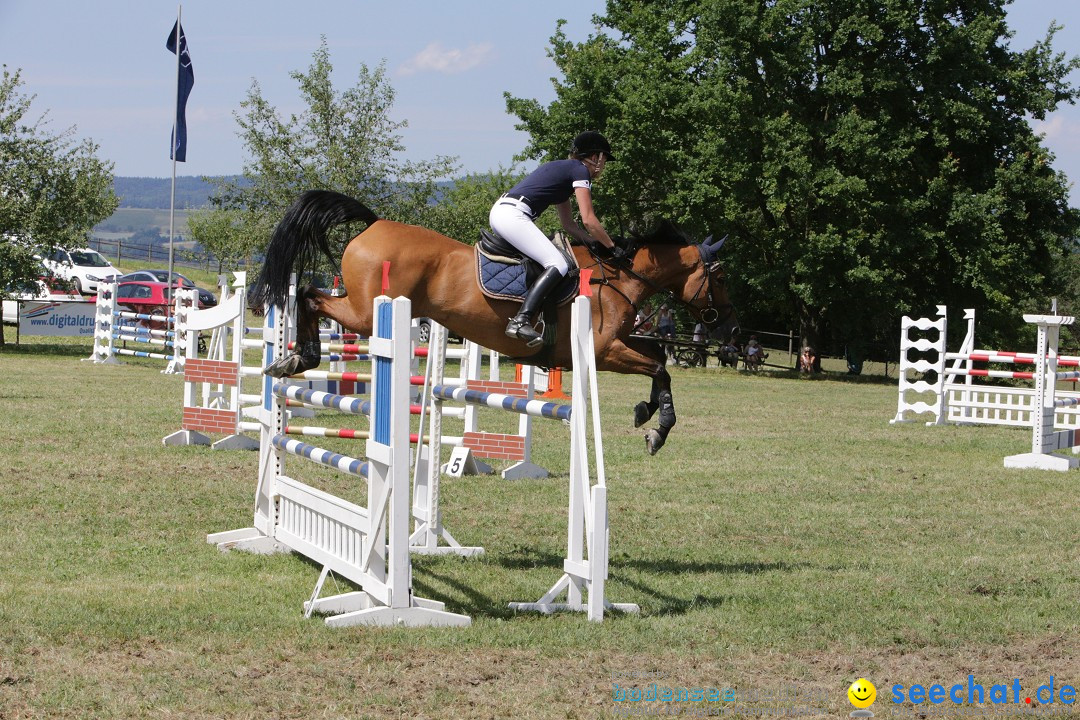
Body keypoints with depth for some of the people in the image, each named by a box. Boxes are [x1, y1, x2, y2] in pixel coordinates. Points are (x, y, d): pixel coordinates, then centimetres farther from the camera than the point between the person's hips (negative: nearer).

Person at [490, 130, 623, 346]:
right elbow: (588, 220, -6)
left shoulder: (563, 169, 29)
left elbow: (568, 224, 32)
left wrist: (595, 242, 26)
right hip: (512, 215, -10)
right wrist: (612, 248, 3)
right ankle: (520, 320, -31)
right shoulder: (580, 171, 0)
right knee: (558, 264, -16)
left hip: (499, 211, 10)